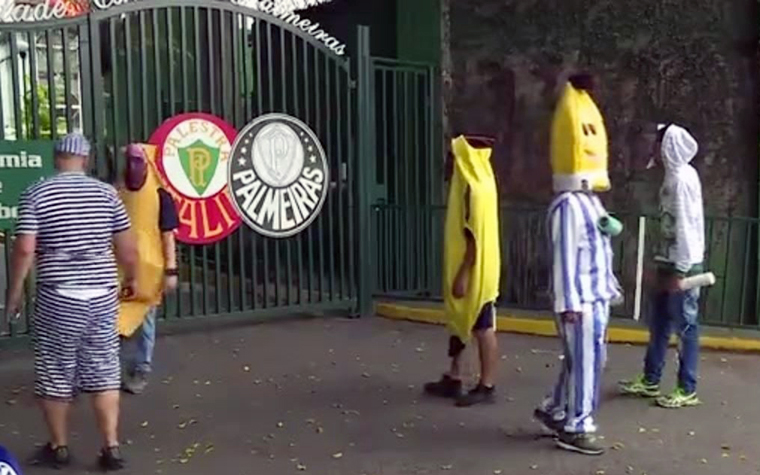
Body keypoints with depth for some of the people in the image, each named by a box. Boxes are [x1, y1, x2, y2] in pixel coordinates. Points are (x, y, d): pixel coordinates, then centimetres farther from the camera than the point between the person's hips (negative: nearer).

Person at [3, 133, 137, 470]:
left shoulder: (36, 194, -3)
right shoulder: (106, 193, 2)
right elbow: (127, 246, 4)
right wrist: (130, 278, 20)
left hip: (57, 297, -2)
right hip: (102, 295, 2)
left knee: (55, 375, 12)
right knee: (104, 373, 9)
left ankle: (58, 448, 25)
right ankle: (111, 448, 11)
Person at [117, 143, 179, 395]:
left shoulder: (160, 196, -6)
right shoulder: (117, 194, 4)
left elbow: (168, 236, -5)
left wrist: (171, 270, -10)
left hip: (149, 269, -2)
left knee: (144, 321, 8)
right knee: (119, 321, 2)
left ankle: (141, 370, 20)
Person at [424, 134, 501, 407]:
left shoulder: (477, 190, -19)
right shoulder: (472, 185, 11)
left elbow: (476, 239, -22)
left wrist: (463, 275, -21)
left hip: (474, 274, -10)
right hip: (465, 270, 10)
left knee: (482, 329, 0)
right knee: (459, 323, 16)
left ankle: (487, 387, 10)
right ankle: (453, 379, 26)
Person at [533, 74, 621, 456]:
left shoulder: (590, 202, 14)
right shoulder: (569, 206, -18)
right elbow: (565, 257, -21)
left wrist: (609, 287, 21)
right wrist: (569, 302, -22)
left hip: (596, 296, 10)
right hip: (581, 300, -10)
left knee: (585, 360, 17)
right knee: (585, 362, -1)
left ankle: (553, 409, 31)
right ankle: (575, 429, 12)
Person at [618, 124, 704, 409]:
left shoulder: (683, 178, -15)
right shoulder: (673, 176, 13)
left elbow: (686, 226, -20)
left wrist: (680, 271, -20)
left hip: (683, 266, -10)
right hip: (669, 262, 10)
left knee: (685, 326, -1)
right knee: (659, 324, 14)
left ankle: (687, 390, 9)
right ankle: (650, 381, 24)